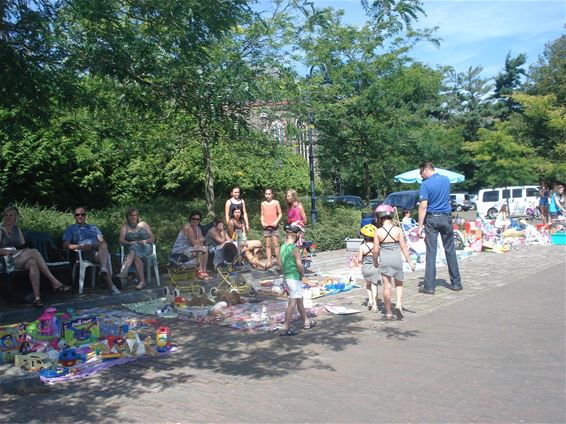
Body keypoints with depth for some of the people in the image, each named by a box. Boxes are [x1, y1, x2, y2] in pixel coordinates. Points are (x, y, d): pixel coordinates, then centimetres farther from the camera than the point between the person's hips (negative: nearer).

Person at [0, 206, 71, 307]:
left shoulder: (17, 228, 23)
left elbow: (23, 246, 20)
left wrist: (28, 251, 0)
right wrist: (9, 251, -17)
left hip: (21, 260, 5)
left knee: (33, 263, -33)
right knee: (34, 251, -31)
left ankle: (37, 297, -46)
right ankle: (55, 282, -37)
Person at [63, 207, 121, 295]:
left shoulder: (93, 227, 33)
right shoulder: (70, 229, 22)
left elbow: (102, 241, 23)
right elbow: (66, 245, 6)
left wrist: (103, 246, -3)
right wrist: (79, 246, -12)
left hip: (98, 251, 3)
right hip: (84, 253, -3)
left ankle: (104, 270, -57)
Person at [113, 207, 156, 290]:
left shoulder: (143, 224, 15)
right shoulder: (125, 227, 14)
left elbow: (153, 238, 10)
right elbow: (121, 241, 0)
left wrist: (145, 241, -11)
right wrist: (129, 243, -21)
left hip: (146, 248, -1)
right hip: (132, 249, 1)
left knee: (134, 247, -36)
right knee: (136, 256, -37)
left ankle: (124, 272, -47)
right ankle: (142, 281, -45)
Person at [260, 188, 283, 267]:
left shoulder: (276, 202, 4)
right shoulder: (263, 203, 12)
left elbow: (280, 214, 4)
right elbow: (262, 215, 15)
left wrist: (276, 221, -11)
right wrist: (262, 222, -2)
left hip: (274, 226, -3)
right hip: (266, 226, 3)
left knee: (276, 245, -5)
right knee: (267, 245, 3)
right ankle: (269, 262, 4)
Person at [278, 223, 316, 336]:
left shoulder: (283, 247, 4)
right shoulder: (295, 248, -18)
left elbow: (280, 263, 10)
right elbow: (299, 265, -22)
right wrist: (302, 274, -5)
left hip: (286, 277, 8)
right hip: (295, 278, -8)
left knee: (299, 300, 20)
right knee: (292, 303, -2)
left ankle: (306, 321, 34)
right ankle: (286, 328, 1)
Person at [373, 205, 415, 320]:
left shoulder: (378, 232, -5)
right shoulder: (398, 230, -5)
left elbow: (375, 250, -4)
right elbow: (404, 247, -4)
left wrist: (375, 261, 13)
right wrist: (410, 261, 3)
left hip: (384, 260, 0)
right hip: (397, 259, 0)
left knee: (387, 286, 6)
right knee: (399, 284, 18)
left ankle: (388, 312, 10)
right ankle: (398, 304, -5)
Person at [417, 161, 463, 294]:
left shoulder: (425, 184, -11)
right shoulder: (446, 179, 7)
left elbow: (423, 206, -15)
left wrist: (420, 226, -12)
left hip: (432, 219, -4)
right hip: (446, 217, 5)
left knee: (431, 252, -2)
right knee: (450, 251, 11)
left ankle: (429, 286, -1)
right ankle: (456, 283, 17)